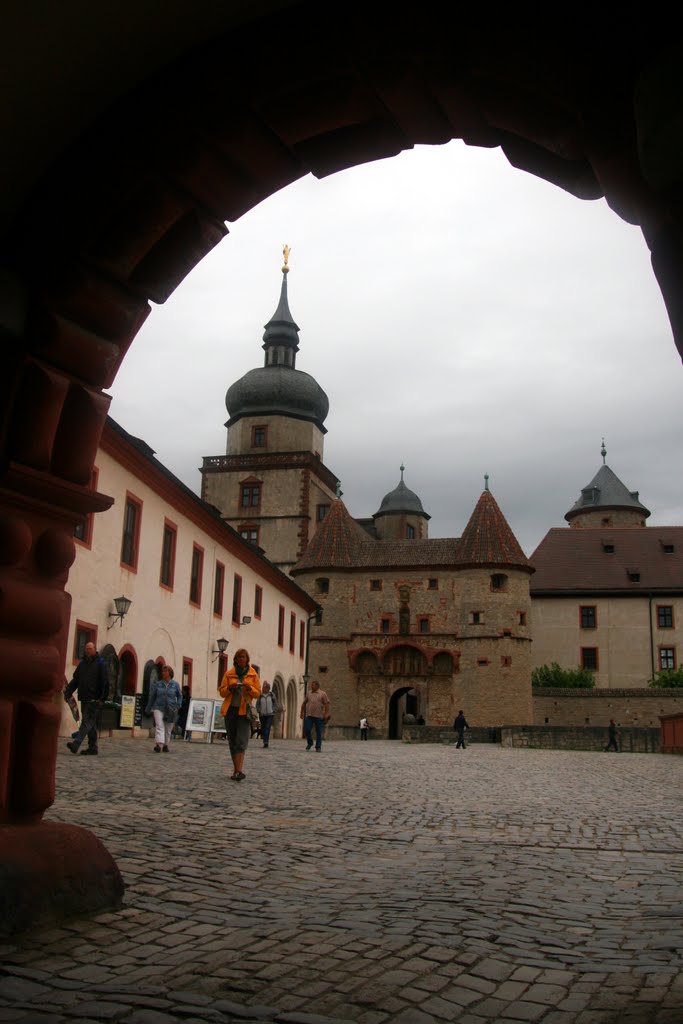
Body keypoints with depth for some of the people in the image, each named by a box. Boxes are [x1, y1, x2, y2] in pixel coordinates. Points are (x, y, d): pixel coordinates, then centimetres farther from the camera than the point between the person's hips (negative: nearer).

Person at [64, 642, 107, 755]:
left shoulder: (100, 663, -2)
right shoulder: (82, 663, 16)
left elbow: (104, 682, -8)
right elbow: (75, 679, 16)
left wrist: (102, 698, -15)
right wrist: (68, 692, 4)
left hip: (94, 699, -7)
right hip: (84, 699, 7)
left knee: (87, 721, -13)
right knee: (91, 724, 10)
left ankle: (76, 743, -24)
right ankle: (93, 747, 14)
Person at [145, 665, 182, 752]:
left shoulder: (175, 684, 2)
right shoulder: (158, 684, 4)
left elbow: (179, 696, 14)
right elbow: (152, 696, 11)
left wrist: (178, 705, -1)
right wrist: (148, 709, 14)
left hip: (170, 710, 1)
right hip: (159, 708, -1)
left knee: (168, 729, 7)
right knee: (159, 726, -18)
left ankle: (165, 745, 21)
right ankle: (159, 744, -30)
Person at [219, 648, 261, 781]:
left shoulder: (253, 675, 5)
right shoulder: (229, 673, 8)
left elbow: (258, 693, 5)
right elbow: (221, 691, 7)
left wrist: (250, 688, -15)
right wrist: (229, 688, -13)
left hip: (244, 711, -3)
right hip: (230, 710, 3)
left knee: (241, 742, -13)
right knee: (232, 741, 7)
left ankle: (238, 771, -19)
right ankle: (237, 770, 15)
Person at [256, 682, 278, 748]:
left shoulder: (272, 695, 3)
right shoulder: (260, 695, 3)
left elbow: (275, 703, 7)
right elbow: (257, 704, 8)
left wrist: (274, 711, -3)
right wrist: (259, 711, -4)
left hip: (270, 714, -2)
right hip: (262, 715, 2)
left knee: (268, 728, -13)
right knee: (263, 728, 6)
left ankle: (266, 742, -19)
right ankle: (265, 742, 20)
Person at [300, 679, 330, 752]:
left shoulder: (322, 694, 1)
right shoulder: (308, 693, 12)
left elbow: (327, 704, -4)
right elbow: (304, 703, 18)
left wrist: (326, 714, -12)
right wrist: (302, 712, 14)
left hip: (319, 716, -3)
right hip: (309, 715, 3)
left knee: (319, 732, 0)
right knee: (307, 729, -5)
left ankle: (318, 747, 9)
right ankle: (310, 743, 19)